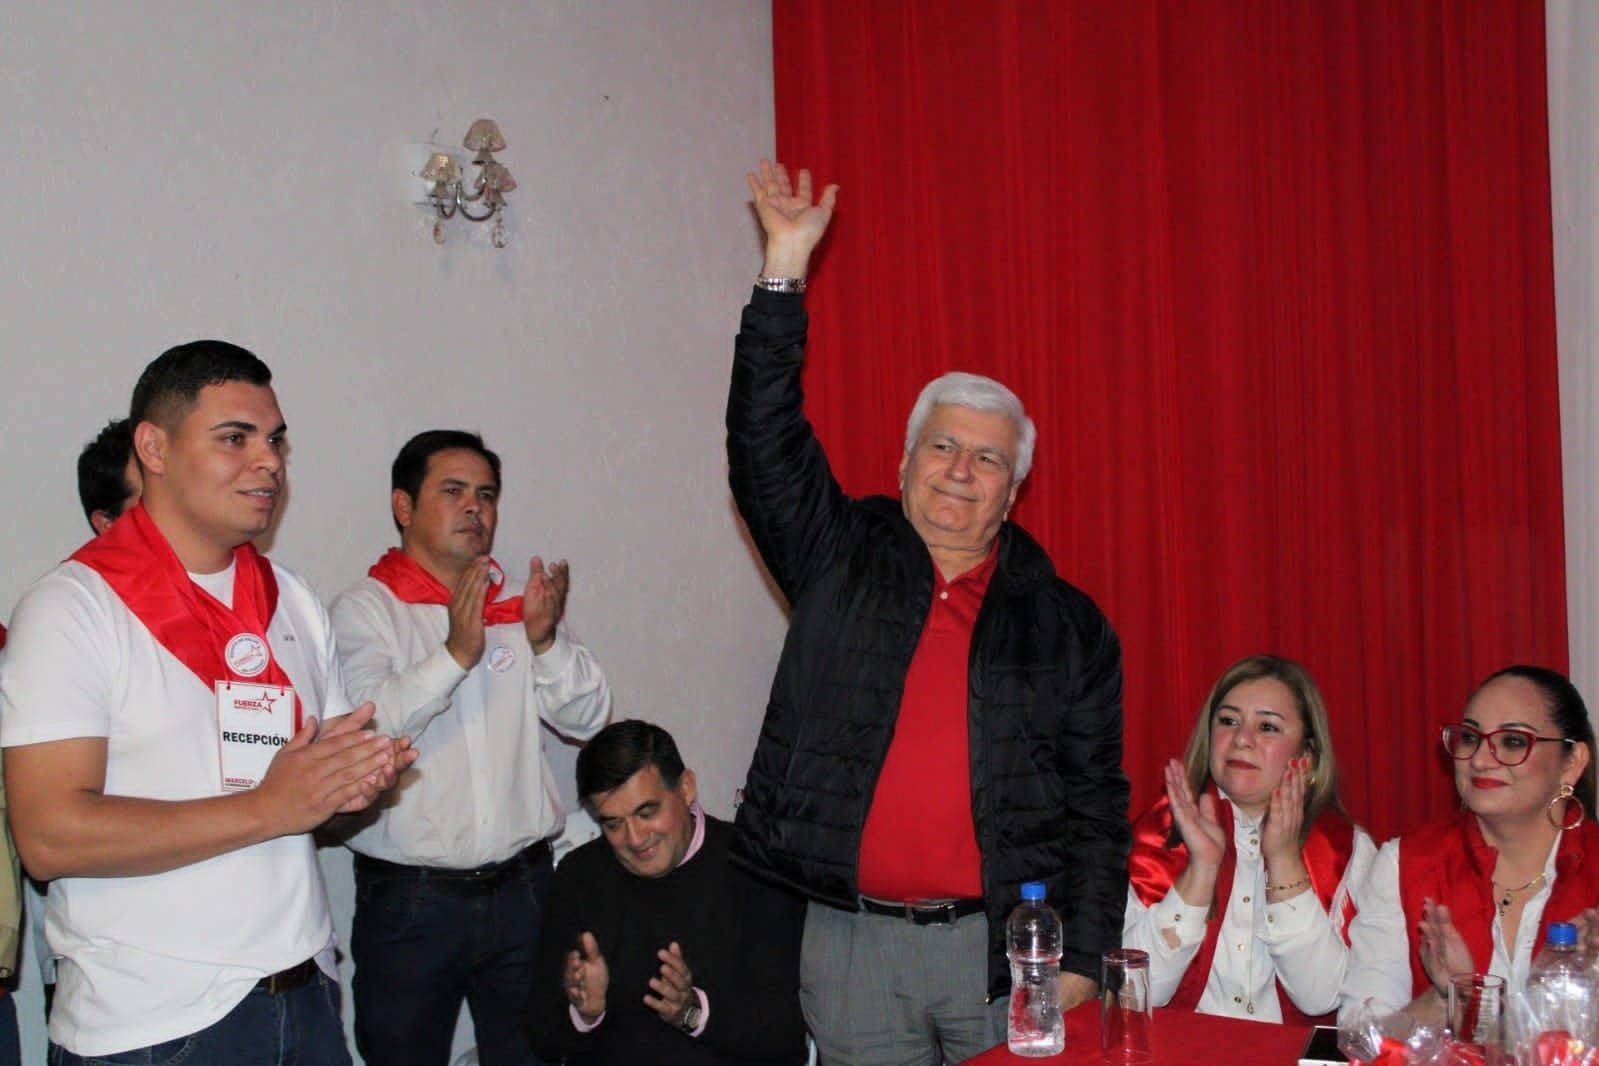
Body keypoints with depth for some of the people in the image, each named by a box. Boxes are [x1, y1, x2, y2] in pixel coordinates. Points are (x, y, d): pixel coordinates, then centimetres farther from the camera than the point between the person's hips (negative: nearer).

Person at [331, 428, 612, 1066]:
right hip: (409, 899, -3)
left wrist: (545, 639, -12)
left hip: (521, 889, 4)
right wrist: (456, 653, -27)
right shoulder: (365, 610, -2)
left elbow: (588, 717, 3)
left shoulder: (519, 603, 9)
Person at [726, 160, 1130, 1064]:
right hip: (852, 943, 1)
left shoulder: (1068, 626, 4)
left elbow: (1097, 808, 3)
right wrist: (787, 269, -9)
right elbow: (765, 444, -5)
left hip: (1007, 944, 0)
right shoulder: (841, 563, 5)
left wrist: (1080, 964, -5)